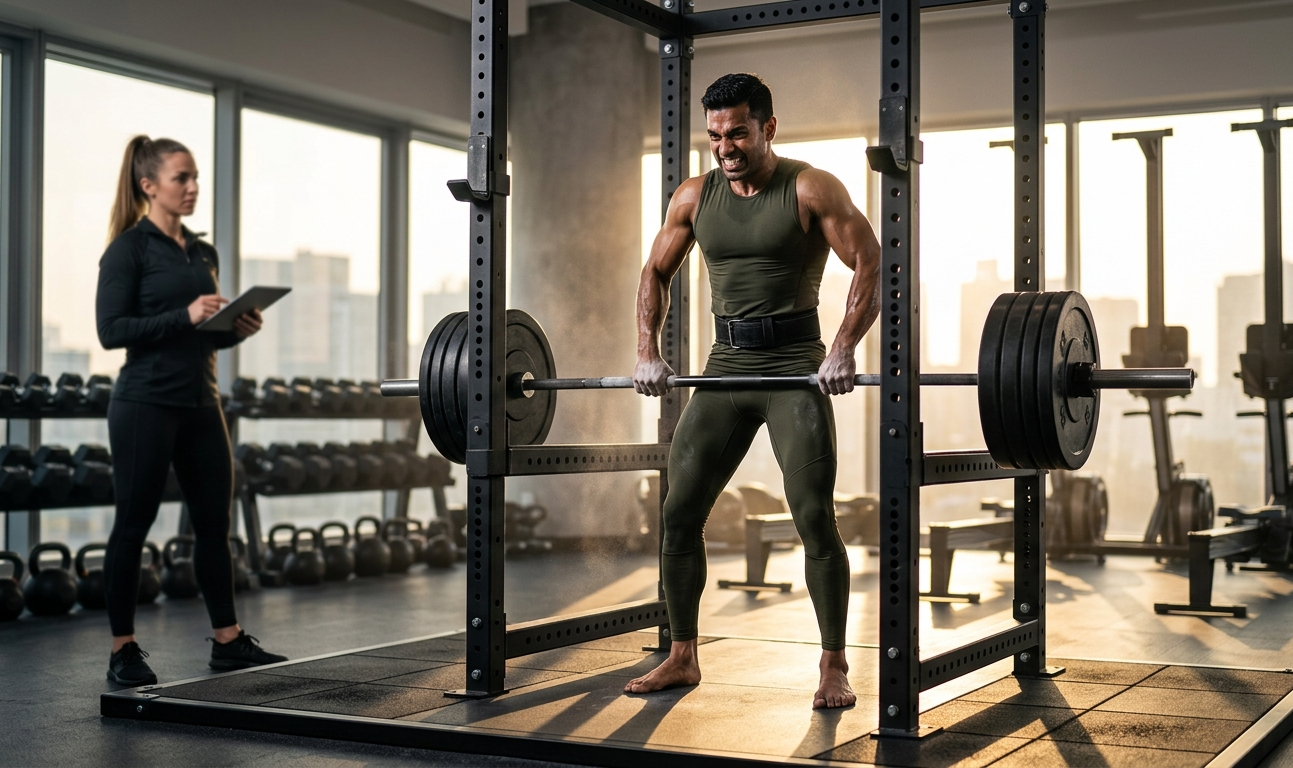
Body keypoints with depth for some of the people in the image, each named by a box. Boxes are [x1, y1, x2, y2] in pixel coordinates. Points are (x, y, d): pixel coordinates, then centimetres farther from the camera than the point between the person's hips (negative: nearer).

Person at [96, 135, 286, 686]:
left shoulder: (203, 253, 15)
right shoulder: (129, 248, -6)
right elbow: (111, 330, -14)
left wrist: (238, 328, 0)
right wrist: (184, 316, -22)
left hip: (201, 402, 7)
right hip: (146, 403, -7)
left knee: (214, 521, 9)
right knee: (134, 523, 1)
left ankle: (228, 640, 18)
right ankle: (123, 650, 10)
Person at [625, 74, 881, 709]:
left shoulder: (811, 190, -6)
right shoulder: (695, 196, 8)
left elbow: (871, 265, -11)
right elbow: (655, 272, 16)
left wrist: (844, 348, -22)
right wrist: (648, 352, 3)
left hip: (796, 368, -5)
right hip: (725, 364, 5)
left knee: (814, 518, -10)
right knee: (678, 513, 2)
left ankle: (834, 668, 2)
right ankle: (682, 657, 15)